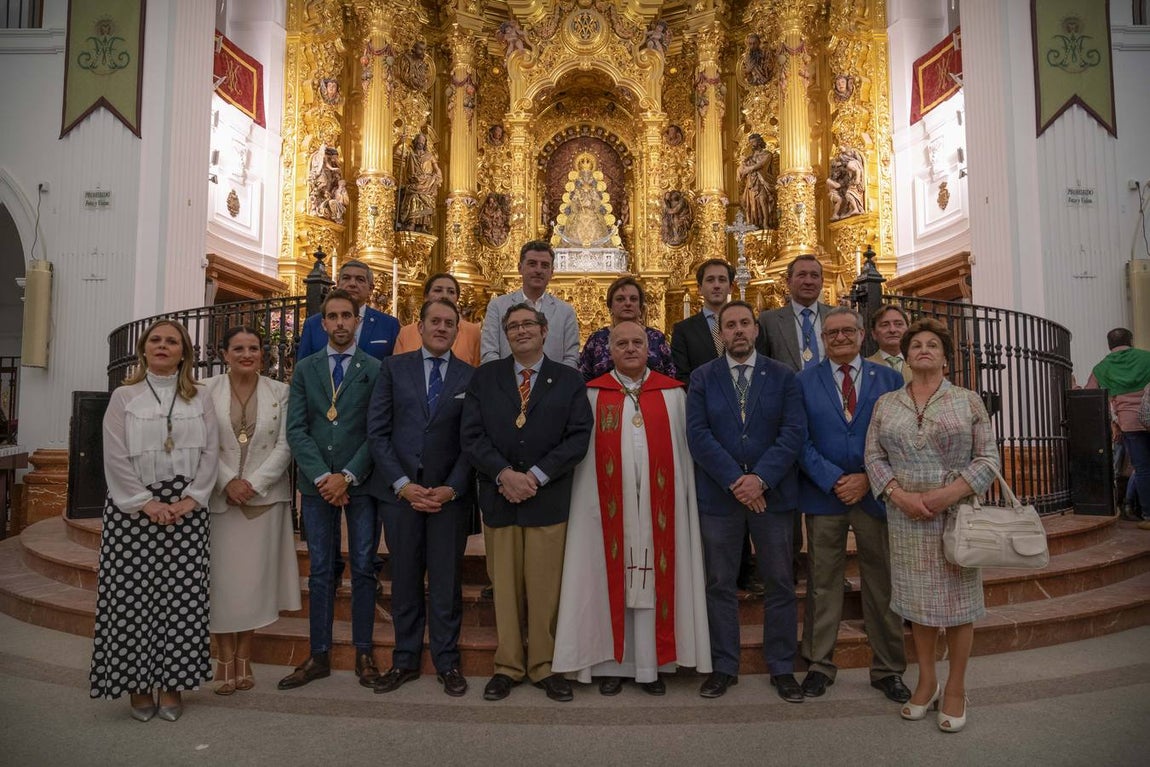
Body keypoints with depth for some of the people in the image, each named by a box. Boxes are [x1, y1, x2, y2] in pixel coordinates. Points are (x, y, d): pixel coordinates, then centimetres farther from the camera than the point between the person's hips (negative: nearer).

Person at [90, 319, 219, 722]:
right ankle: (137, 685, 14)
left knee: (181, 596, 1)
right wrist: (146, 503, -11)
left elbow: (209, 453, 2)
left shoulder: (200, 400, 9)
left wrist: (190, 499, -10)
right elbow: (116, 458, -3)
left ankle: (172, 684, 12)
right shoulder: (124, 397, 5)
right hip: (133, 509, -1)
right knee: (132, 594, 0)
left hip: (187, 510, 1)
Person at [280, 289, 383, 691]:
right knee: (320, 571, 9)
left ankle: (363, 653, 16)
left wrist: (348, 476, -13)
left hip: (361, 482, -2)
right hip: (316, 484, 2)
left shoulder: (375, 369, 1)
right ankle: (319, 655, 18)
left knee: (363, 568, 5)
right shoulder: (304, 369, 9)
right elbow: (296, 430, 1)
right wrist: (322, 476, -10)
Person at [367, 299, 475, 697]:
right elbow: (377, 431, 1)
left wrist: (452, 488, -11)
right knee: (404, 579, 11)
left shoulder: (471, 377, 5)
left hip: (449, 495, -1)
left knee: (446, 582, 6)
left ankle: (448, 663, 20)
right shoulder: (393, 368, 6)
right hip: (400, 490, 1)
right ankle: (405, 660, 25)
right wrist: (401, 484, -8)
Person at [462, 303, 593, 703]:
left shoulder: (569, 380, 5)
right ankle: (507, 666, 22)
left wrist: (536, 475, -13)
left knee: (545, 588, 5)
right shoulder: (484, 377, 8)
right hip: (498, 498, 1)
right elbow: (471, 434, 0)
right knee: (504, 587, 8)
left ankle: (543, 665, 20)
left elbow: (578, 437, -4)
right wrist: (504, 474, -13)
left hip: (548, 499, -1)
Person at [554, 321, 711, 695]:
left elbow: (684, 449, 6)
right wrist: (591, 500, -5)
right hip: (610, 503, 0)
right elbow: (582, 450, 2)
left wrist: (683, 497, -1)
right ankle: (611, 664, 16)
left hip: (658, 505, 1)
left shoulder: (673, 393, 6)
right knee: (611, 579, 5)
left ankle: (650, 666, 16)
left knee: (654, 579, 5)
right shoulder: (593, 394, 4)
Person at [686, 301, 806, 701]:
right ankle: (723, 666, 21)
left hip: (773, 493, 0)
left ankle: (782, 667, 22)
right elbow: (697, 434, -6)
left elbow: (794, 433, -5)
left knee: (780, 583, 8)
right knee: (720, 584, 7)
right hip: (718, 495, 0)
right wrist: (734, 480, -15)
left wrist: (760, 478, -16)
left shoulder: (782, 377, 4)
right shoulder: (702, 378, 4)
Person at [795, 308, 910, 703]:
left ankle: (887, 669, 26)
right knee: (823, 585, 8)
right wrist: (834, 481, -13)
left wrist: (868, 479, -10)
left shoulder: (888, 379, 6)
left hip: (875, 494, 1)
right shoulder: (805, 381, 3)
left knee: (882, 586, 10)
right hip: (823, 494, -1)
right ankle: (819, 665, 22)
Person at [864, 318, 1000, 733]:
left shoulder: (968, 400, 1)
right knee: (918, 598, 10)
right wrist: (900, 494, -12)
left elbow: (988, 457, -3)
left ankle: (956, 689, 21)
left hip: (958, 512, -1)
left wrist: (950, 493, -16)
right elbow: (874, 455, 3)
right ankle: (927, 681, 26)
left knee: (958, 596, 5)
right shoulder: (886, 403, 6)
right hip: (907, 515, 2)